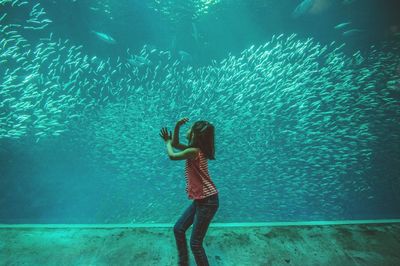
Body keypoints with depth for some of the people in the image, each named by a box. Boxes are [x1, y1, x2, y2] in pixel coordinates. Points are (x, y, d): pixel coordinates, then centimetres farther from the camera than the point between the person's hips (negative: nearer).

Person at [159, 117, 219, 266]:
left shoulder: (193, 151, -21)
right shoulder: (195, 149, 7)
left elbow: (172, 155, -9)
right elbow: (176, 144, 14)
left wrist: (167, 142, 10)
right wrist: (177, 126, 2)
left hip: (207, 201, -10)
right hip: (200, 200, 10)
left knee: (195, 243, 1)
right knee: (178, 229, 18)